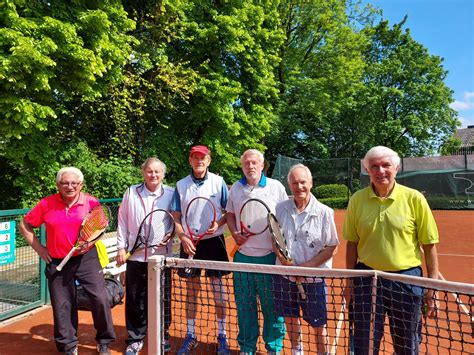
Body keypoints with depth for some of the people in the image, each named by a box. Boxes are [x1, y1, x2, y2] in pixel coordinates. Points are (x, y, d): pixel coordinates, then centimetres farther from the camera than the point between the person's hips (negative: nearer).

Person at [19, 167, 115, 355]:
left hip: (87, 258, -1)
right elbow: (25, 225, 8)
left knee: (100, 299, -3)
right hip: (57, 262, 1)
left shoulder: (91, 202, -7)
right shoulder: (46, 204, -4)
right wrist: (38, 248, 1)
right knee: (62, 305, 10)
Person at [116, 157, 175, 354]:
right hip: (136, 255, 1)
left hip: (161, 255, -1)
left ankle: (163, 336, 33)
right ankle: (135, 339, 29)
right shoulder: (131, 192, 3)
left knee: (163, 298, 11)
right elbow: (122, 221, 6)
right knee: (135, 300, 10)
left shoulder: (171, 194, -1)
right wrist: (121, 247, 3)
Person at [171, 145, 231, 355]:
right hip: (189, 242, 2)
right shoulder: (181, 185, 2)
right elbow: (176, 217, 3)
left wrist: (218, 224, -18)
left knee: (218, 289, 5)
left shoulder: (218, 182, -2)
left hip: (214, 241, -1)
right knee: (191, 291, 11)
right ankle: (190, 335, 28)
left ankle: (222, 336, 22)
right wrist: (183, 237, -11)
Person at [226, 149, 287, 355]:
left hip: (269, 255, -2)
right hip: (242, 255, 3)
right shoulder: (235, 188, 6)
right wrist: (235, 234, 0)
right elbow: (230, 214, 16)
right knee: (244, 306, 13)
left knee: (272, 305, 7)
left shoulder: (276, 187, -2)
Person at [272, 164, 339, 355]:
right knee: (290, 318, 19)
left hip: (313, 278, -3)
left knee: (318, 325, 9)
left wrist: (307, 266, -17)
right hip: (284, 275, 4)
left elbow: (332, 248, -9)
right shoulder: (281, 208, 0)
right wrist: (281, 256, -10)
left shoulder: (324, 212, -11)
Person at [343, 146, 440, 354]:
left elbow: (429, 245, -2)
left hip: (406, 279, -1)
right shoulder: (357, 200, -2)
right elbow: (352, 243, 4)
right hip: (367, 279, 1)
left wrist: (432, 288, -3)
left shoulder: (414, 199, -6)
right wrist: (350, 282, 5)